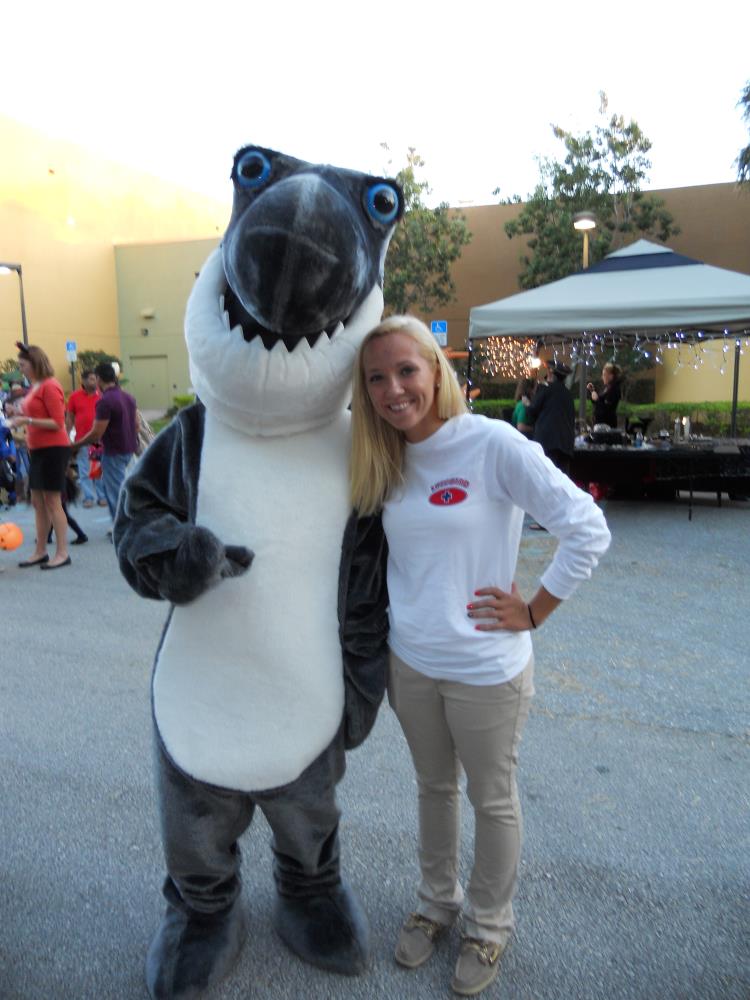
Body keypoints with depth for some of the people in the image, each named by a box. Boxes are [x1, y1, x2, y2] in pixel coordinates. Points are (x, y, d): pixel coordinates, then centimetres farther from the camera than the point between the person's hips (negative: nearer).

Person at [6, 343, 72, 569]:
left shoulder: (49, 386, -12)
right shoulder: (35, 387, 13)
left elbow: (57, 423, -16)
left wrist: (27, 420, -21)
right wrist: (22, 414, 7)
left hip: (53, 449, -9)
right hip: (38, 450, 9)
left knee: (52, 502, -5)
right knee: (37, 503, 11)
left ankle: (62, 553, 1)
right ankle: (40, 552, 19)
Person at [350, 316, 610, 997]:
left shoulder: (494, 444, -19)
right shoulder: (385, 460, 0)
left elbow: (589, 529, -19)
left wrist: (534, 611, -14)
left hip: (485, 669, -5)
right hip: (409, 661, 5)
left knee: (493, 800, 17)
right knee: (434, 786, 24)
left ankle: (489, 926, 43)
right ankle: (437, 903, 49)